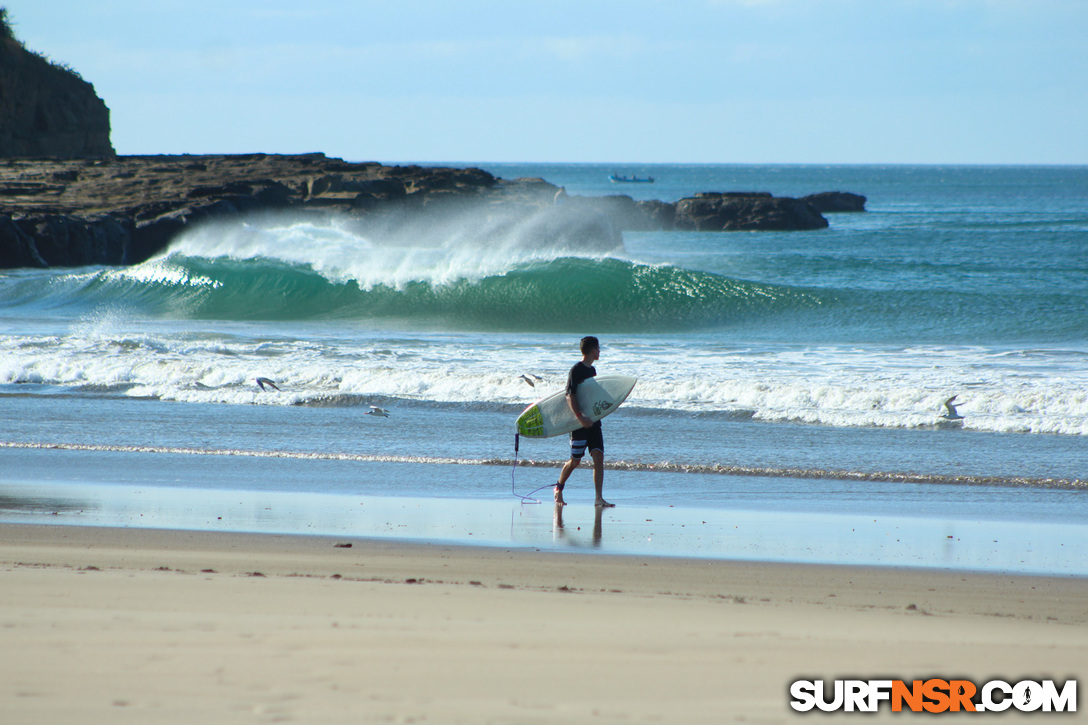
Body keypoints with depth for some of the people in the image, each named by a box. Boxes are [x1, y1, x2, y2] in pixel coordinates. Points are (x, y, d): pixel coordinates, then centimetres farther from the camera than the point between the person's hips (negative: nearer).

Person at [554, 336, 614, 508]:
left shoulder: (592, 370, 14)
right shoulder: (576, 370, -11)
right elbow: (570, 396, -19)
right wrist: (580, 418, -29)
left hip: (593, 421, 7)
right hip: (580, 423, -7)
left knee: (599, 457, -6)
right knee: (575, 461, 2)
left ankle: (599, 498, -10)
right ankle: (559, 489, 25)